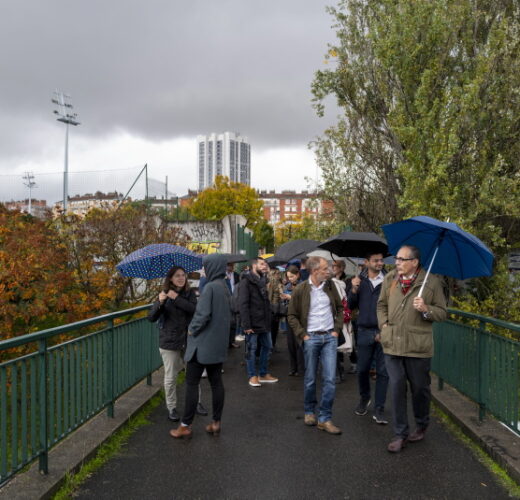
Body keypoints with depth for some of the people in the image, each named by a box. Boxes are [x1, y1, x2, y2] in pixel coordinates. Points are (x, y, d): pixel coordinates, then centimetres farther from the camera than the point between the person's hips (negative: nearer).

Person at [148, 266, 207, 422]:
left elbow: (194, 309, -18)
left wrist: (177, 298, -23)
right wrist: (160, 303, -29)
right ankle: (171, 408, 20)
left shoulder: (189, 293, 0)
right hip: (169, 342, -2)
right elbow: (151, 317, -12)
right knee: (170, 377, 5)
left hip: (188, 339, 2)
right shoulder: (164, 295, -4)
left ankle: (196, 403, 29)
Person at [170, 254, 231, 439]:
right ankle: (216, 423, 18)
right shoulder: (224, 287, 8)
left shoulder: (210, 287, -18)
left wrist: (192, 329, -7)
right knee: (216, 382, 12)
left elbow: (203, 315, -22)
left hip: (203, 343, -8)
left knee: (191, 384, 0)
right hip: (219, 344, 8)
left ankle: (186, 426, 6)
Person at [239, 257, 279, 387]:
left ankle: (263, 374, 26)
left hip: (264, 322, 8)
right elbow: (242, 304, -18)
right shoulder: (246, 282, -12)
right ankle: (253, 376, 15)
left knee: (267, 347, 13)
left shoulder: (262, 281, 14)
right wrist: (246, 324, -21)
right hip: (253, 323, -8)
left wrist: (269, 319, 10)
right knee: (251, 349, 4)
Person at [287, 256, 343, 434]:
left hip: (329, 337, 3)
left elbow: (339, 308, 14)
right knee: (310, 379, 7)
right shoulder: (300, 289, -7)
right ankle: (309, 411, 28)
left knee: (330, 379, -3)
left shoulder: (330, 285, 3)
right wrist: (302, 335, -6)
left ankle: (325, 418, 6)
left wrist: (337, 329, 5)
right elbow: (292, 316, 1)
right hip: (311, 338, -2)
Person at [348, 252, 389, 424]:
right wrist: (354, 290, -12)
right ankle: (364, 398, 35)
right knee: (362, 369, 9)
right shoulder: (359, 280, 5)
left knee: (382, 372, 3)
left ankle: (379, 409, 12)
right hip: (364, 331, 2)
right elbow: (351, 305, 5)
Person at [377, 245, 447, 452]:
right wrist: (384, 324, 4)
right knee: (397, 388, 4)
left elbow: (442, 313, 0)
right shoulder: (390, 278, 5)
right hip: (392, 345, 3)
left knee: (420, 388, 11)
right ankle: (400, 434, 16)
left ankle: (422, 425, 37)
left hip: (418, 346, -2)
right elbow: (382, 305, 18)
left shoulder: (432, 282, -5)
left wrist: (426, 309, -19)